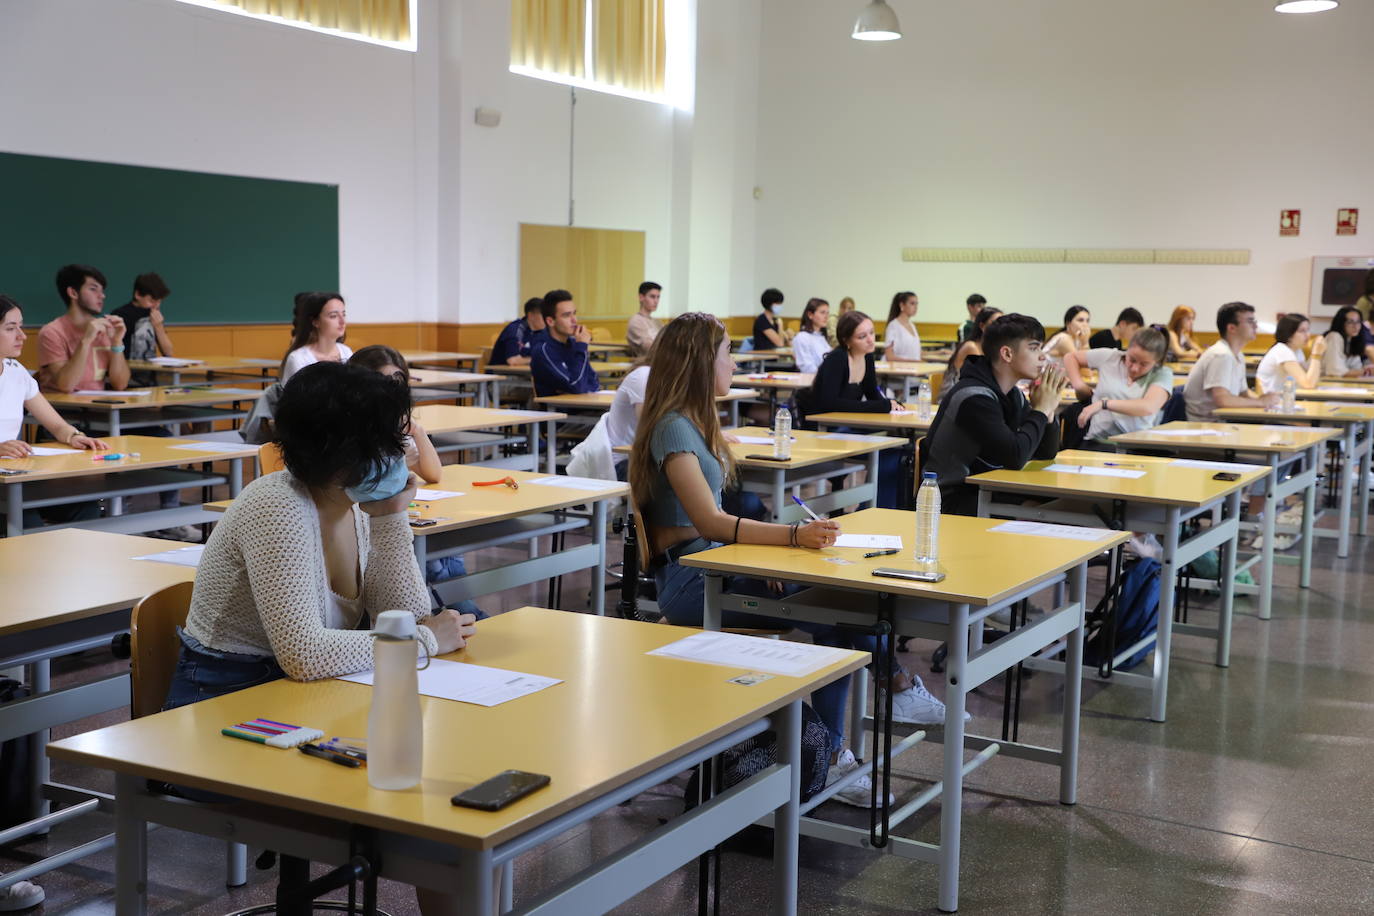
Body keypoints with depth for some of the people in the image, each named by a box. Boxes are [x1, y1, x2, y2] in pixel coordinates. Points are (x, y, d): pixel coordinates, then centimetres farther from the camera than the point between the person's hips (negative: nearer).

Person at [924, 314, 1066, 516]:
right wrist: (1041, 410, -14)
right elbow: (1015, 457, -27)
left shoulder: (1012, 394, 9)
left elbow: (1046, 454, 11)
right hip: (955, 502, -9)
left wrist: (1048, 410, -5)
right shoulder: (974, 397, -20)